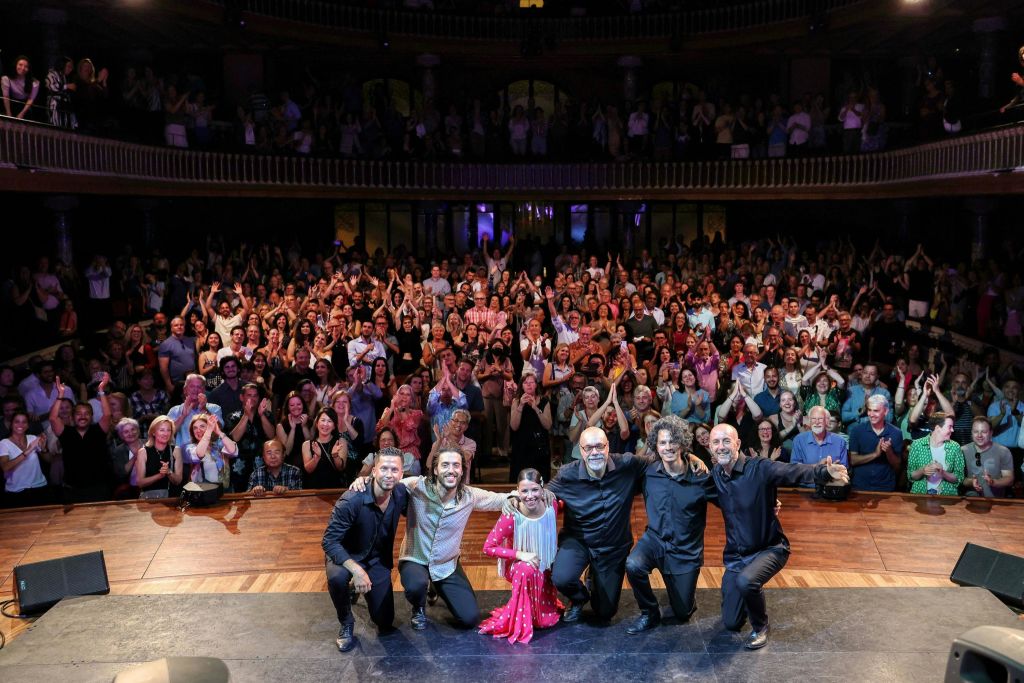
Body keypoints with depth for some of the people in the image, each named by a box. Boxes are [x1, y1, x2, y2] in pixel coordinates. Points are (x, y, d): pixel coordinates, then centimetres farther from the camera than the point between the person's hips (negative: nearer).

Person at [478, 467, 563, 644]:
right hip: (518, 566, -4)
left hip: (545, 569, 4)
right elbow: (488, 547, -26)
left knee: (548, 620, 2)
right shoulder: (511, 516, -30)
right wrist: (520, 554, -33)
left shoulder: (552, 506, -18)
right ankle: (520, 625, -20)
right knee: (527, 570, -39)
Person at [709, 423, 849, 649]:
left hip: (769, 549, -5)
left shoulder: (760, 468, -22)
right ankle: (753, 596, 42)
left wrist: (823, 473, -57)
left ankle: (761, 626, -5)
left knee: (745, 581, -37)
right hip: (735, 554, 5)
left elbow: (795, 471, -38)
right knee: (731, 623, 8)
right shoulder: (714, 475, -6)